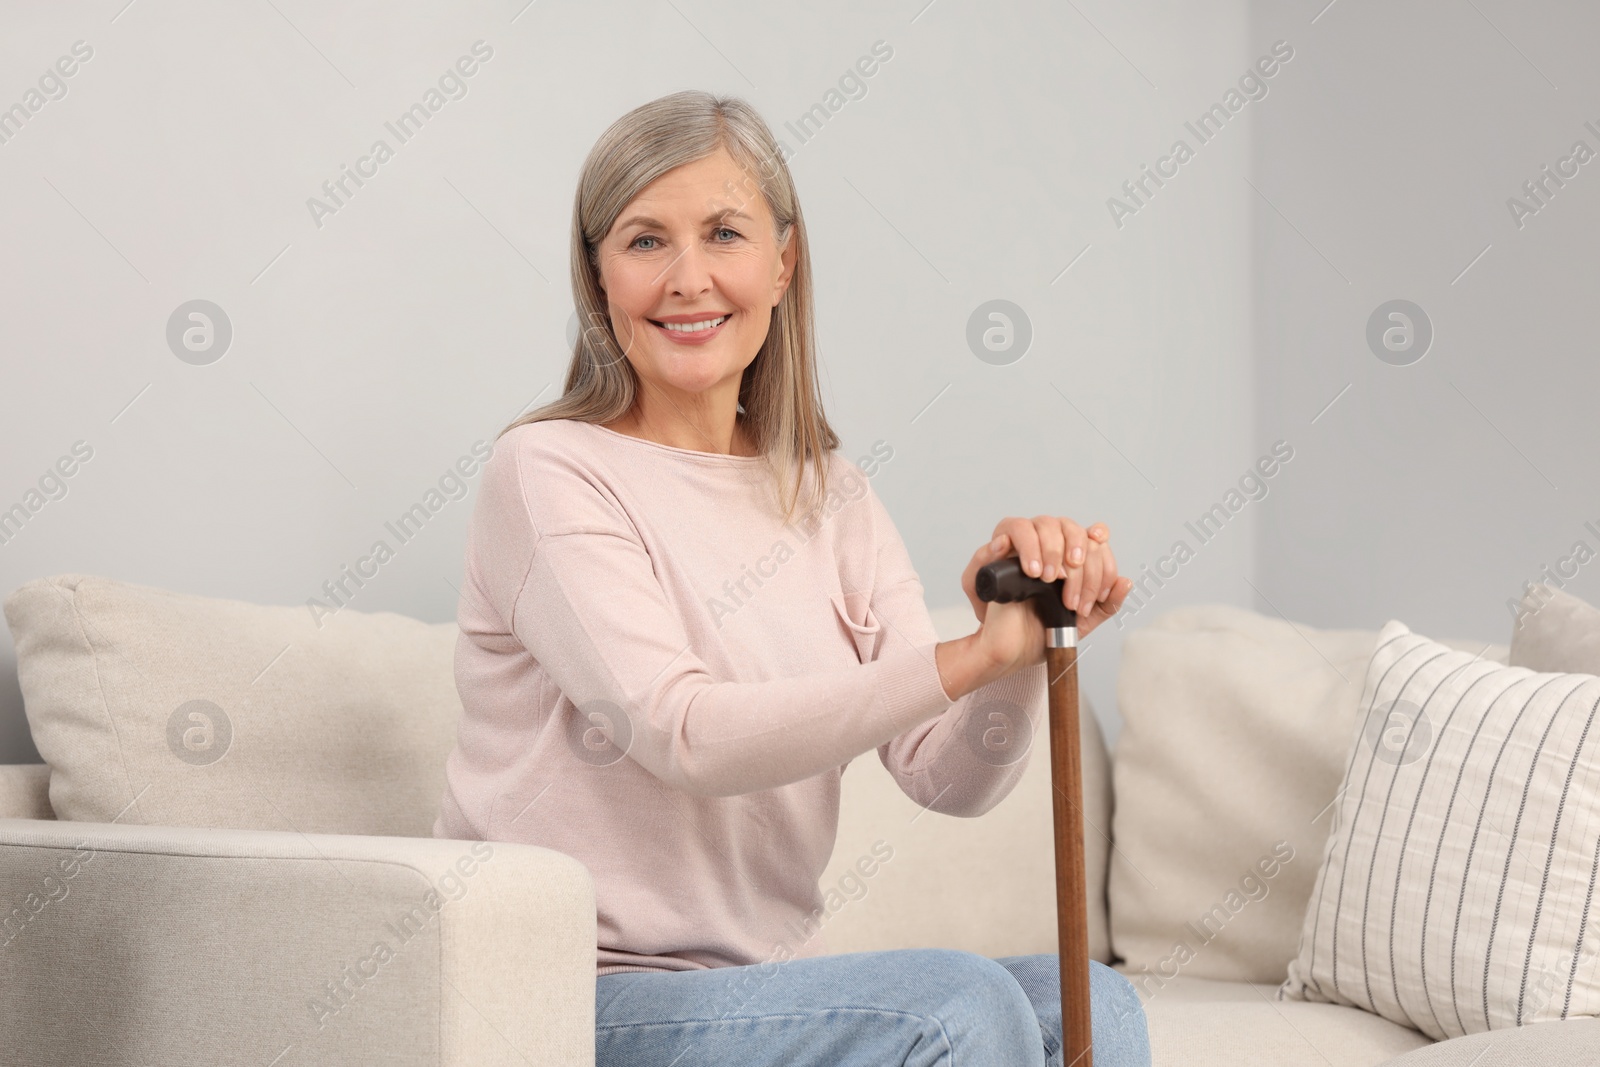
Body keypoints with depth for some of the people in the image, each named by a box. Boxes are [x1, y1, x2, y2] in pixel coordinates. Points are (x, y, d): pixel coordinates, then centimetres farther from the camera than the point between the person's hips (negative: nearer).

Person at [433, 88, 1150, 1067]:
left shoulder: (830, 492, 11)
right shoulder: (550, 473, -8)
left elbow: (949, 777, -1)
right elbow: (682, 735, -22)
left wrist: (1028, 635, -22)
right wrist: (972, 655, -30)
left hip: (763, 980, 6)